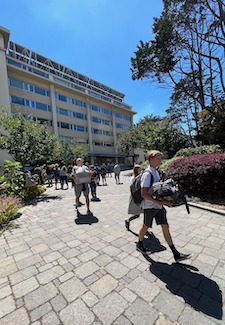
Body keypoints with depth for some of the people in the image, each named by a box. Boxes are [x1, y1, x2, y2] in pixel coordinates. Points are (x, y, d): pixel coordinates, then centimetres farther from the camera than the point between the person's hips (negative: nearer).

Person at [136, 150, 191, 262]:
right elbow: (144, 194, -25)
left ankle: (176, 254, 22)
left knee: (165, 227, 11)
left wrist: (162, 202, 7)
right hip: (149, 206, -7)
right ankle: (139, 244, 40)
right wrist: (159, 202, -27)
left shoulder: (156, 172, 7)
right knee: (146, 227, 13)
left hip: (158, 206, 7)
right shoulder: (147, 174, -21)